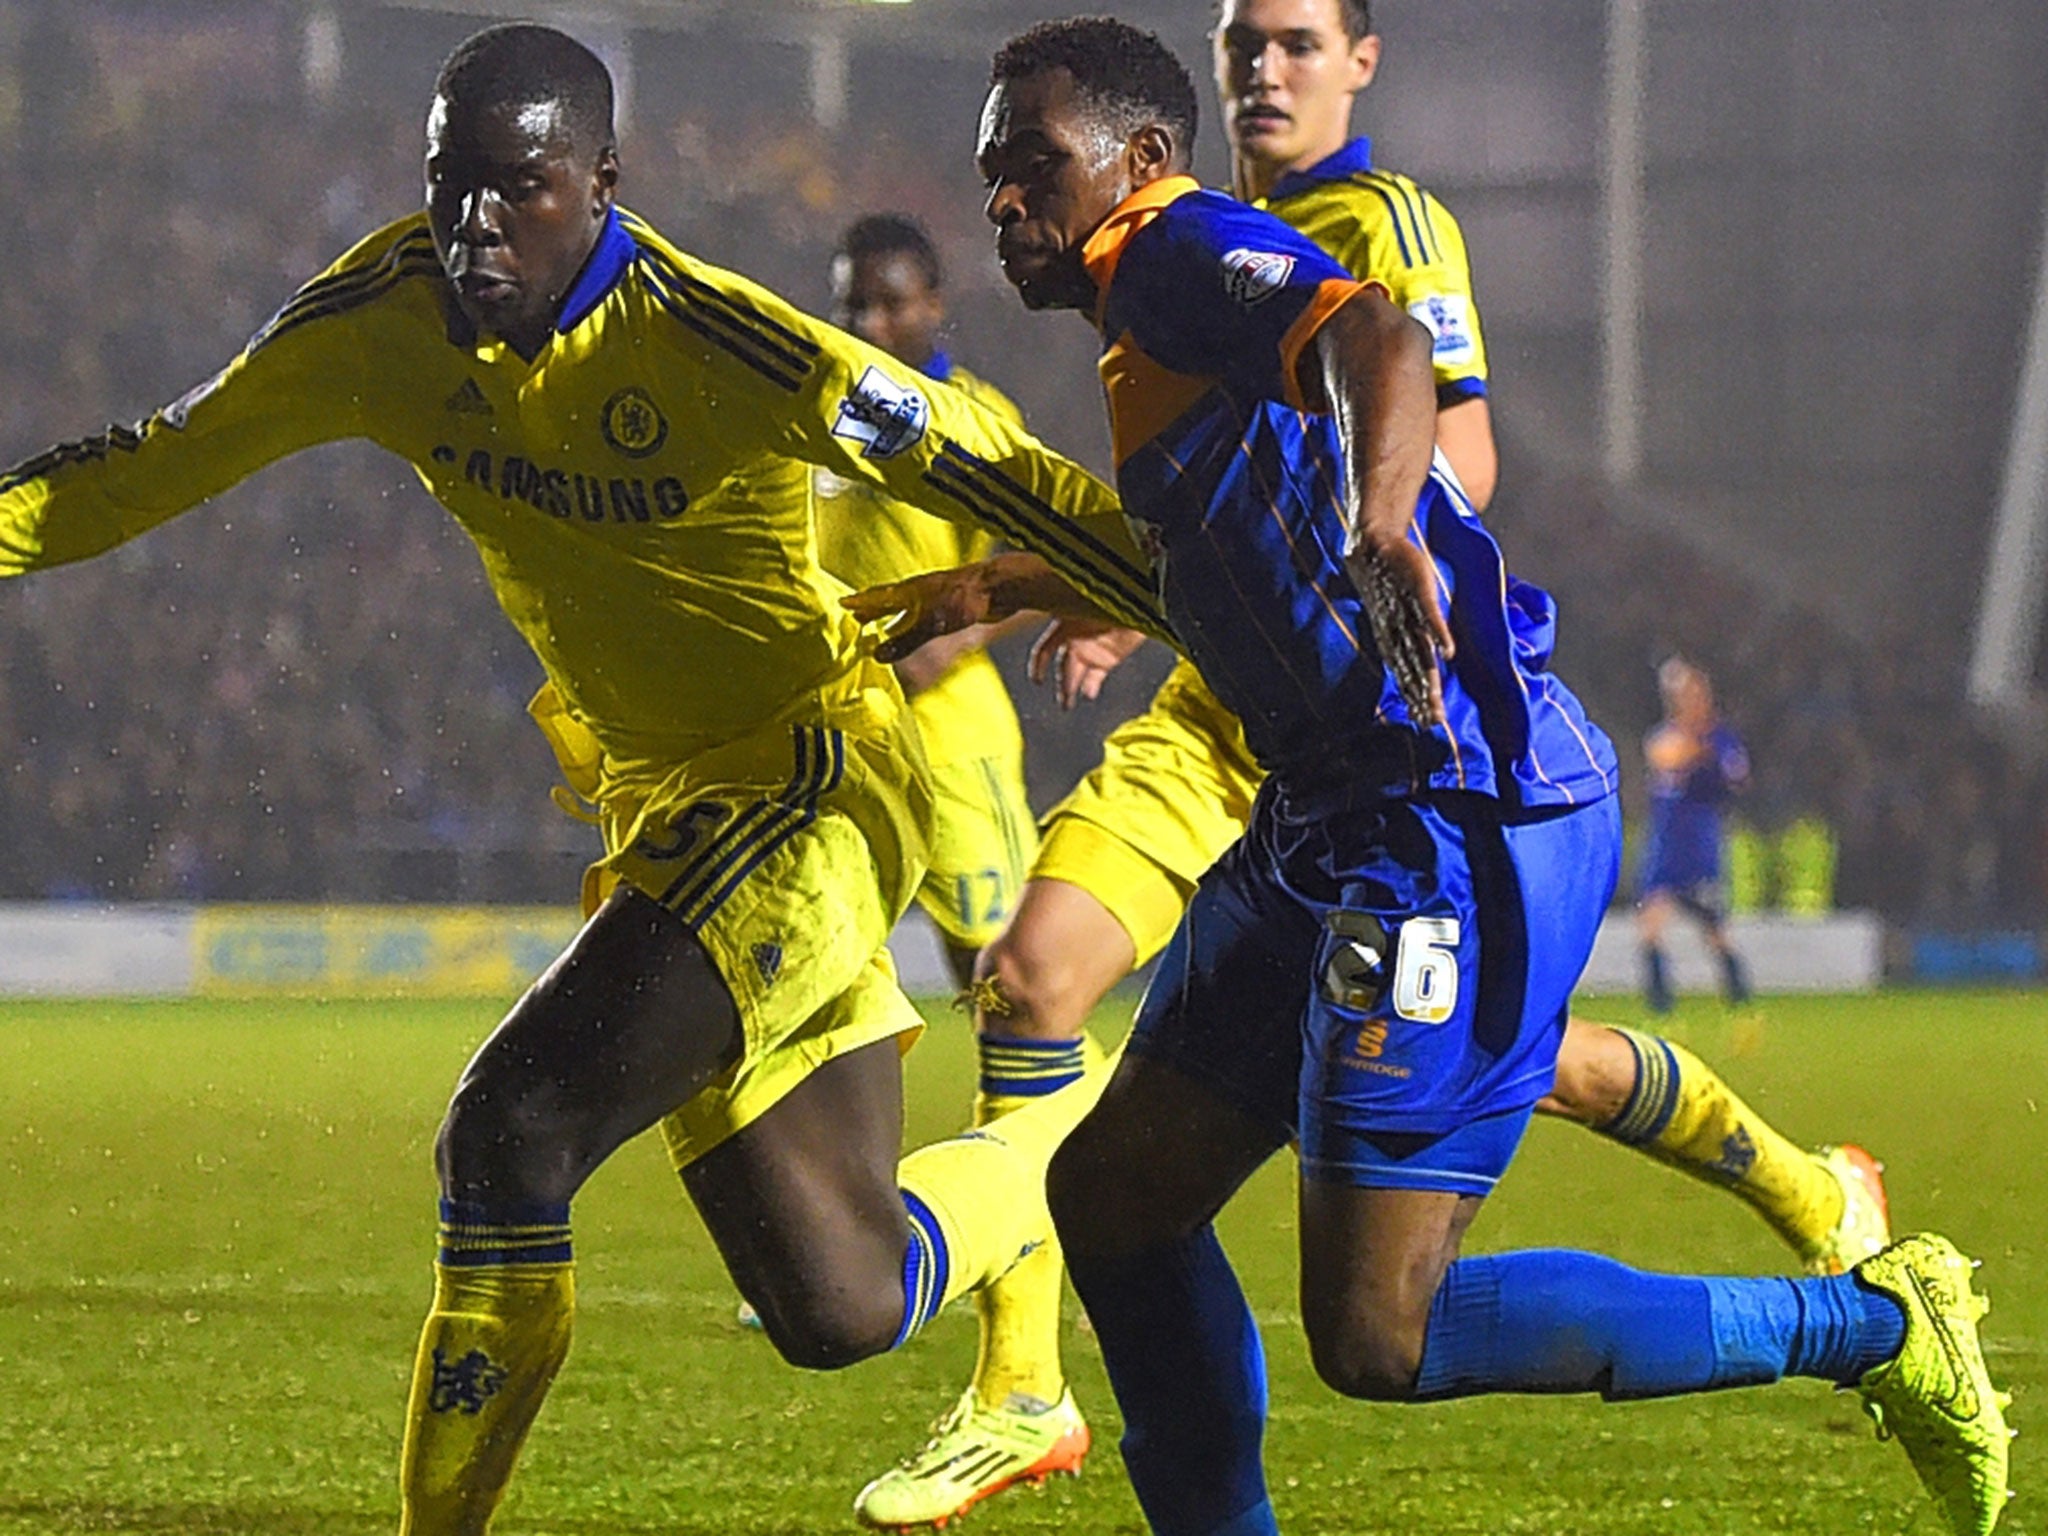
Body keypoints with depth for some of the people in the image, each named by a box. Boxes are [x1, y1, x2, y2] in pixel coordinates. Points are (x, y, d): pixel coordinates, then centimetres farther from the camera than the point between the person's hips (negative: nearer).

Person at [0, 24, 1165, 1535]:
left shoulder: (715, 345, -22)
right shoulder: (385, 318, -4)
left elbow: (991, 475, -16)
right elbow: (164, 463, 9)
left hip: (814, 785, -7)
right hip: (662, 810, 7)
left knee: (513, 1122, -24)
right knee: (839, 1310, 8)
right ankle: (1062, 1145, 35)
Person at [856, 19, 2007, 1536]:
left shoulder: (1183, 251, -9)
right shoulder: (1150, 335, 21)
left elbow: (1381, 341, -32)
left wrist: (1379, 528, -51)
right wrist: (993, 590, 53)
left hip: (1465, 827, -11)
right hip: (1338, 826, 11)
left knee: (1378, 1337, -12)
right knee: (1112, 1196, 11)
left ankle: (1871, 1325, 0)